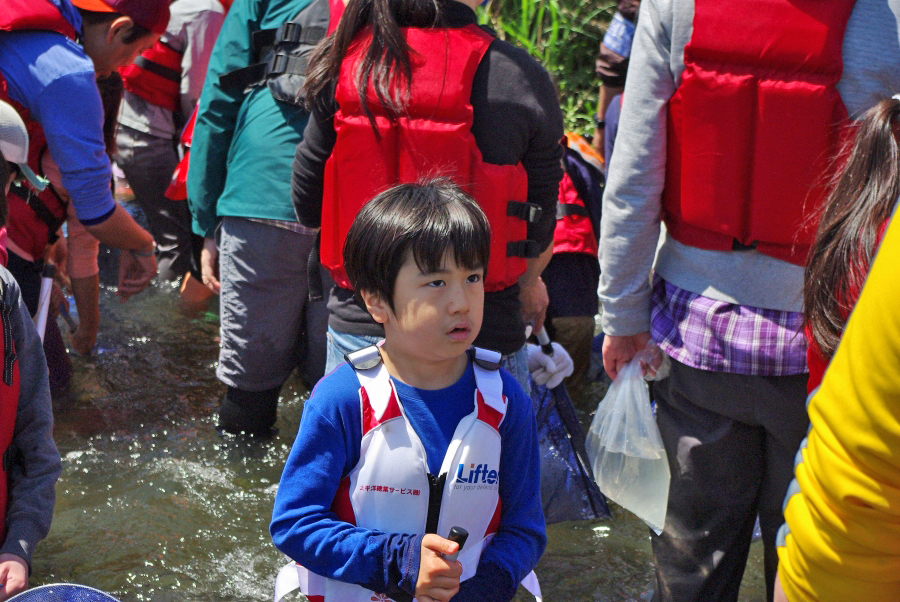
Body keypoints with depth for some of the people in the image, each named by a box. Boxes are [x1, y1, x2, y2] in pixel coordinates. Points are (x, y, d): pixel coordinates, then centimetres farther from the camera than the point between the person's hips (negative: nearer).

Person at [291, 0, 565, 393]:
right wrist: (527, 280, 23)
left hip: (355, 323, 3)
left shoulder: (346, 63, -4)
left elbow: (309, 208, 5)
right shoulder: (520, 77, -11)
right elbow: (540, 221, 0)